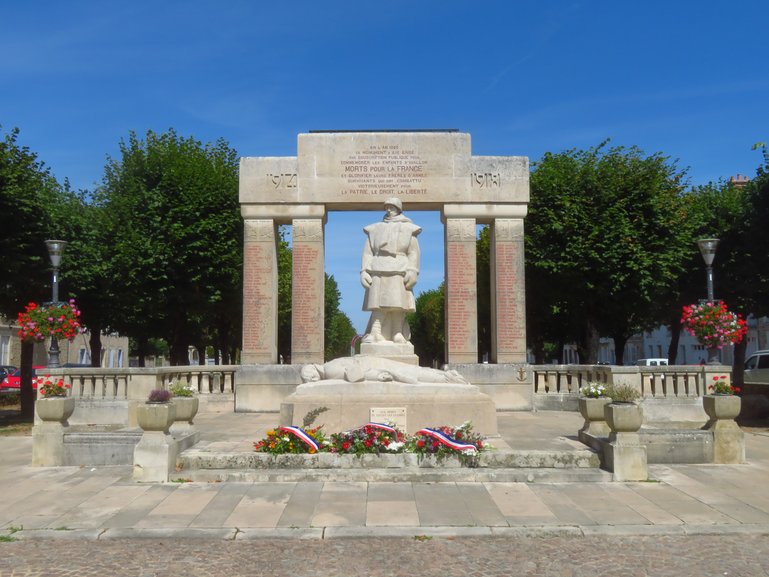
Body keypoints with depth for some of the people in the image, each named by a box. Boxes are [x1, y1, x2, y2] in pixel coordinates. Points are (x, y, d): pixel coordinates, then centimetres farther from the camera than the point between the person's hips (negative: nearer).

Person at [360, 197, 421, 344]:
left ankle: (398, 334, -9)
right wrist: (364, 271, 0)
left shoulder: (407, 228, 13)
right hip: (379, 271, 1)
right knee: (379, 304, -10)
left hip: (399, 272, -1)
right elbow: (368, 252, 13)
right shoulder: (375, 229, 19)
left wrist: (412, 271, -8)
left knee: (398, 304, -8)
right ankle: (376, 334, -16)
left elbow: (413, 253, 5)